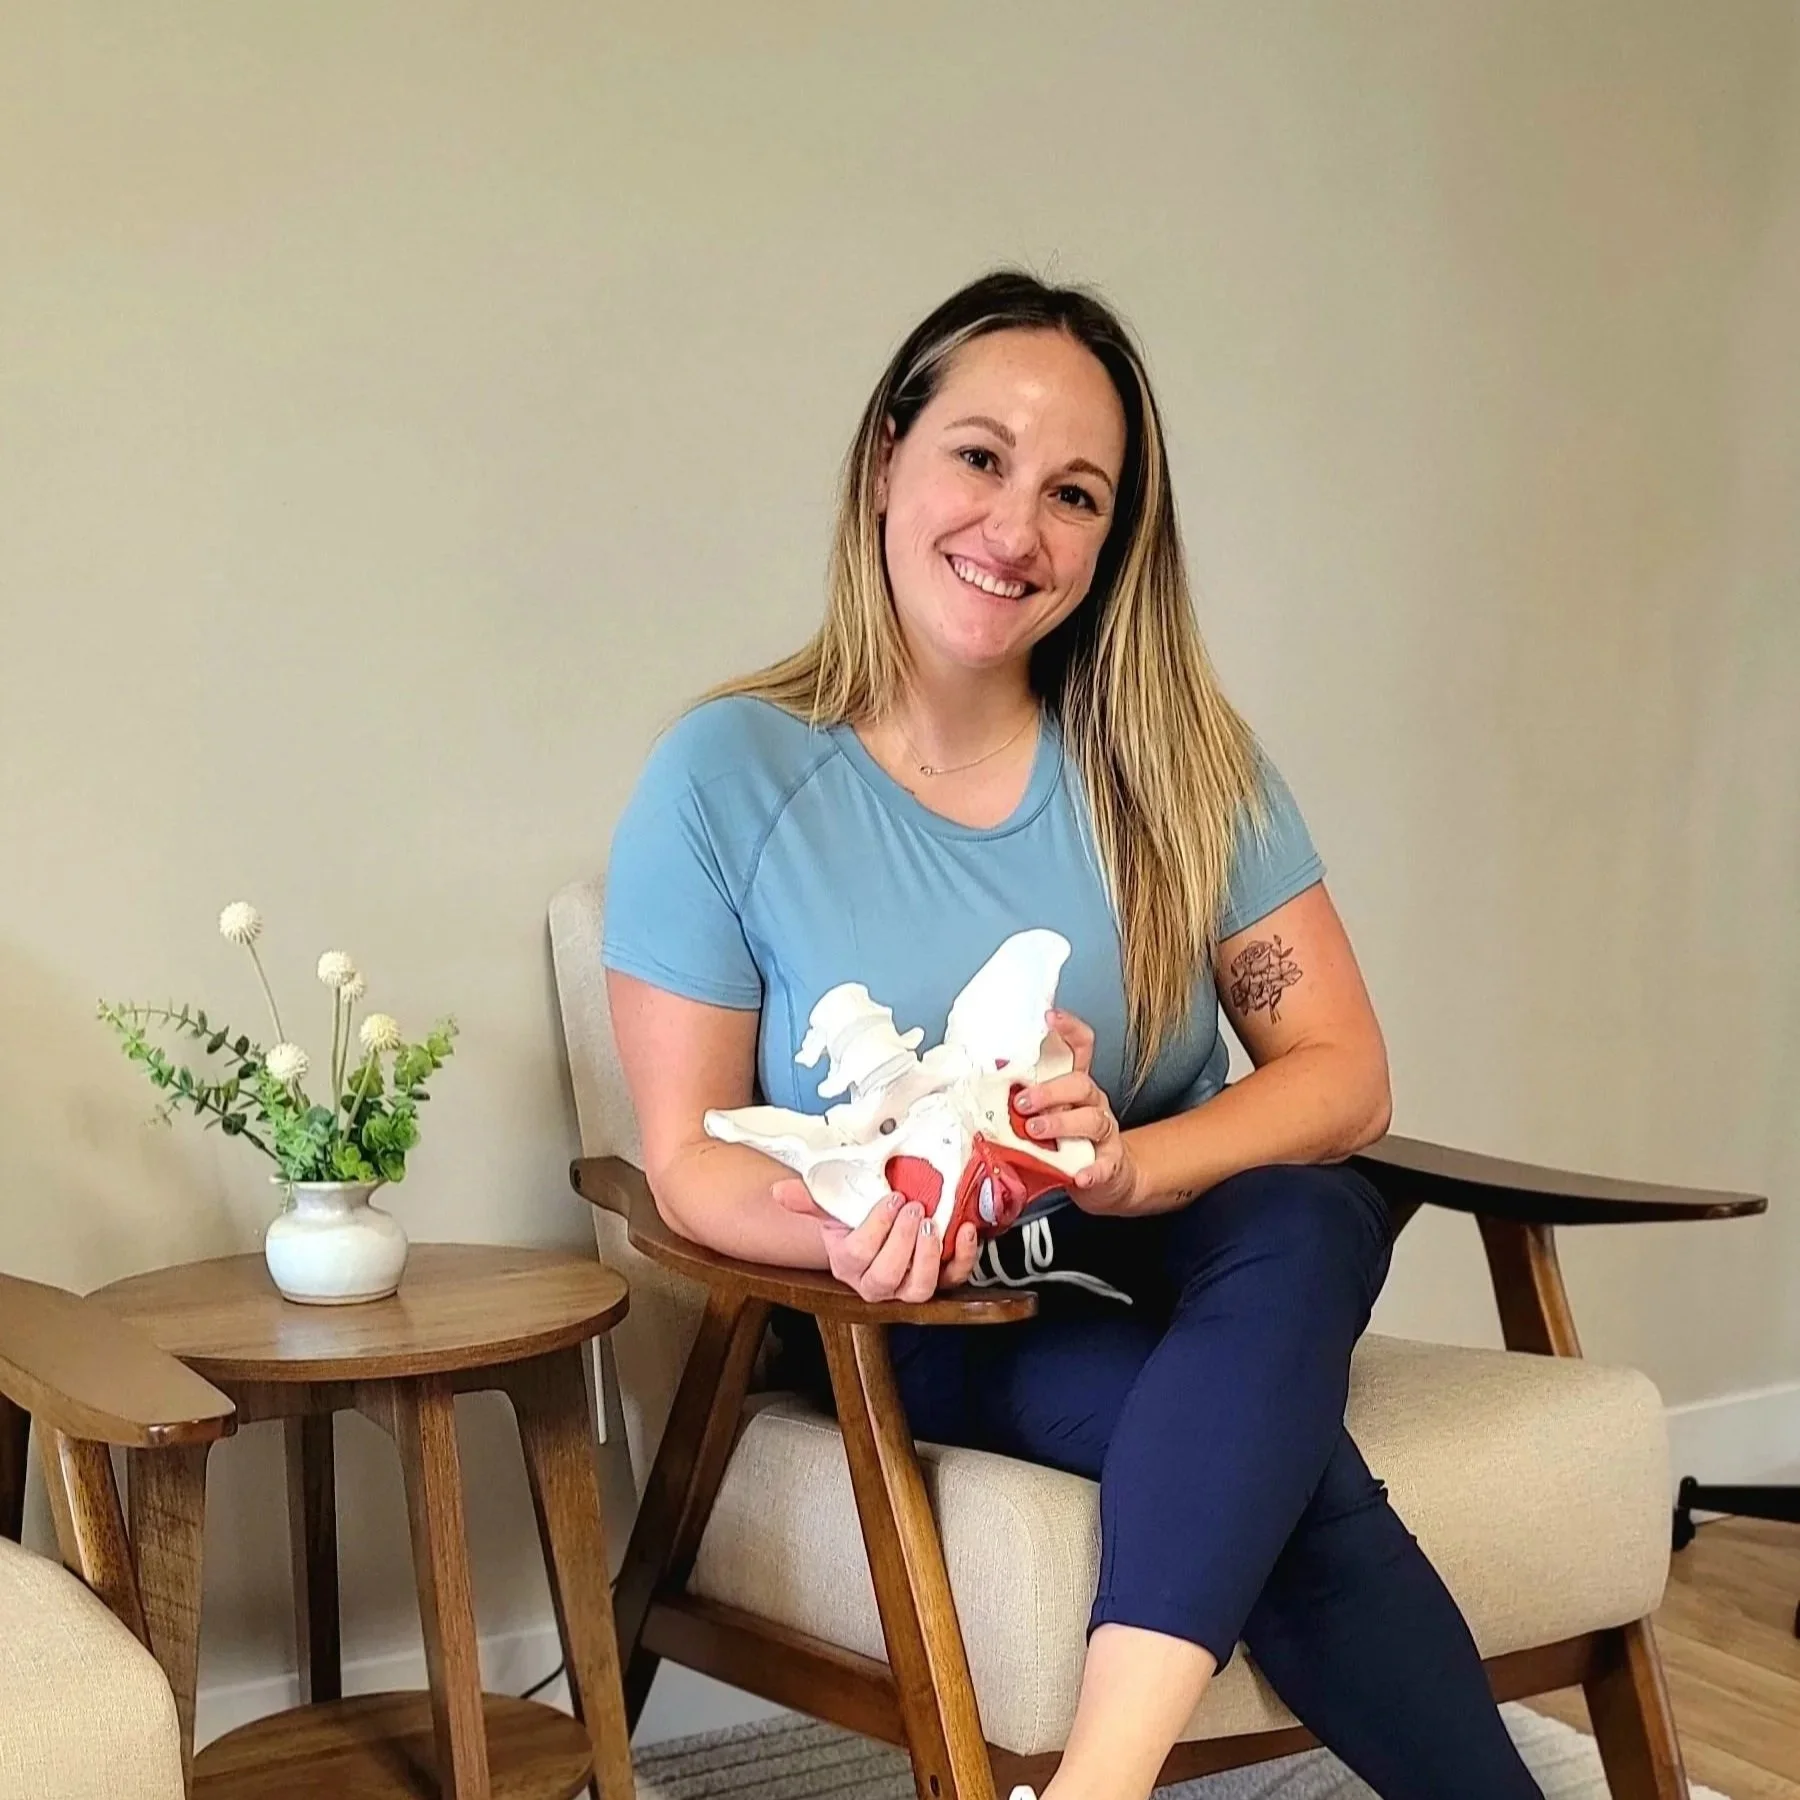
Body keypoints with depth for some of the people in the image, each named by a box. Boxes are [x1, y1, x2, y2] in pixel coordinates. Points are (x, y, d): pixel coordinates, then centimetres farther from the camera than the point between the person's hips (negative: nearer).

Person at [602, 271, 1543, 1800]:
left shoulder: (1177, 760, -2)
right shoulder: (726, 777, -9)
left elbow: (1343, 1075, -5)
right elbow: (690, 1157, -7)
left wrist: (1129, 1166, -27)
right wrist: (848, 1226, -31)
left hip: (1189, 1276, 3)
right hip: (919, 1337, -2)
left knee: (1306, 1225, -34)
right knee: (1285, 1468, -31)